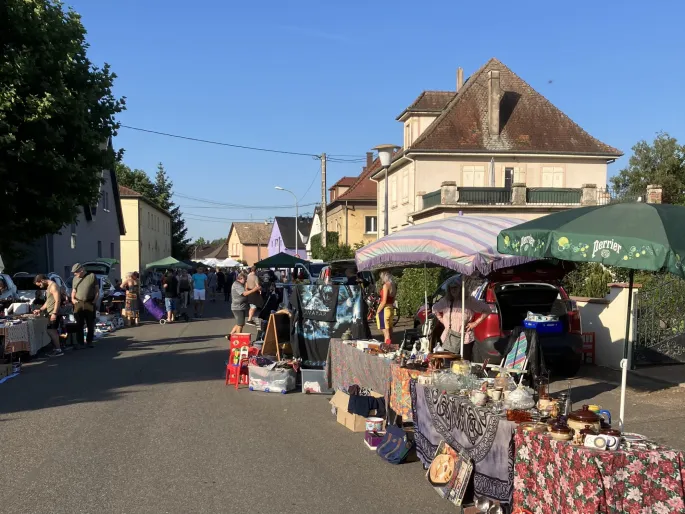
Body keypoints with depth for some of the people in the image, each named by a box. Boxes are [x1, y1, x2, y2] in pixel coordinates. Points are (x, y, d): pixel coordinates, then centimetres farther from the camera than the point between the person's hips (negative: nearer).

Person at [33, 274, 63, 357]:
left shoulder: (53, 286, -12)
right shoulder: (48, 287, 19)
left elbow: (58, 301, -20)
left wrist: (54, 313, -25)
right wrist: (40, 310, 16)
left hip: (54, 313, -10)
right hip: (50, 313, 10)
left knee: (50, 330, -14)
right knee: (53, 331, 9)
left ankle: (58, 350, -13)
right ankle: (57, 349, 12)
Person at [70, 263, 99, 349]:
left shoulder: (92, 276, -1)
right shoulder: (75, 278, 12)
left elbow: (97, 289, 1)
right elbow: (73, 290, 19)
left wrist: (95, 300, -9)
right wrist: (73, 299, 2)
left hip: (90, 303, -3)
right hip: (79, 303, 3)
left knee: (90, 324, 6)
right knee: (79, 324, 0)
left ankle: (89, 341, 19)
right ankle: (79, 343, 3)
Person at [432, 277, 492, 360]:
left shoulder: (470, 301, -6)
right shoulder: (445, 301, 5)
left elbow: (487, 309, -2)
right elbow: (435, 309, 23)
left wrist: (475, 323, -5)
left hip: (465, 340, -4)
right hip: (448, 340, 4)